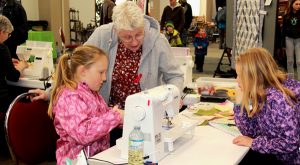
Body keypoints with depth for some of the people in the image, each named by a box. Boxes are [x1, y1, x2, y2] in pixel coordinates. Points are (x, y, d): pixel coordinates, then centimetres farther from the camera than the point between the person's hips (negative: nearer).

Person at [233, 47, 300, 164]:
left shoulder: (277, 98, -26)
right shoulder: (261, 95, -2)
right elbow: (250, 131, -2)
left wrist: (254, 143, -21)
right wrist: (240, 101, -9)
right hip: (273, 155, 7)